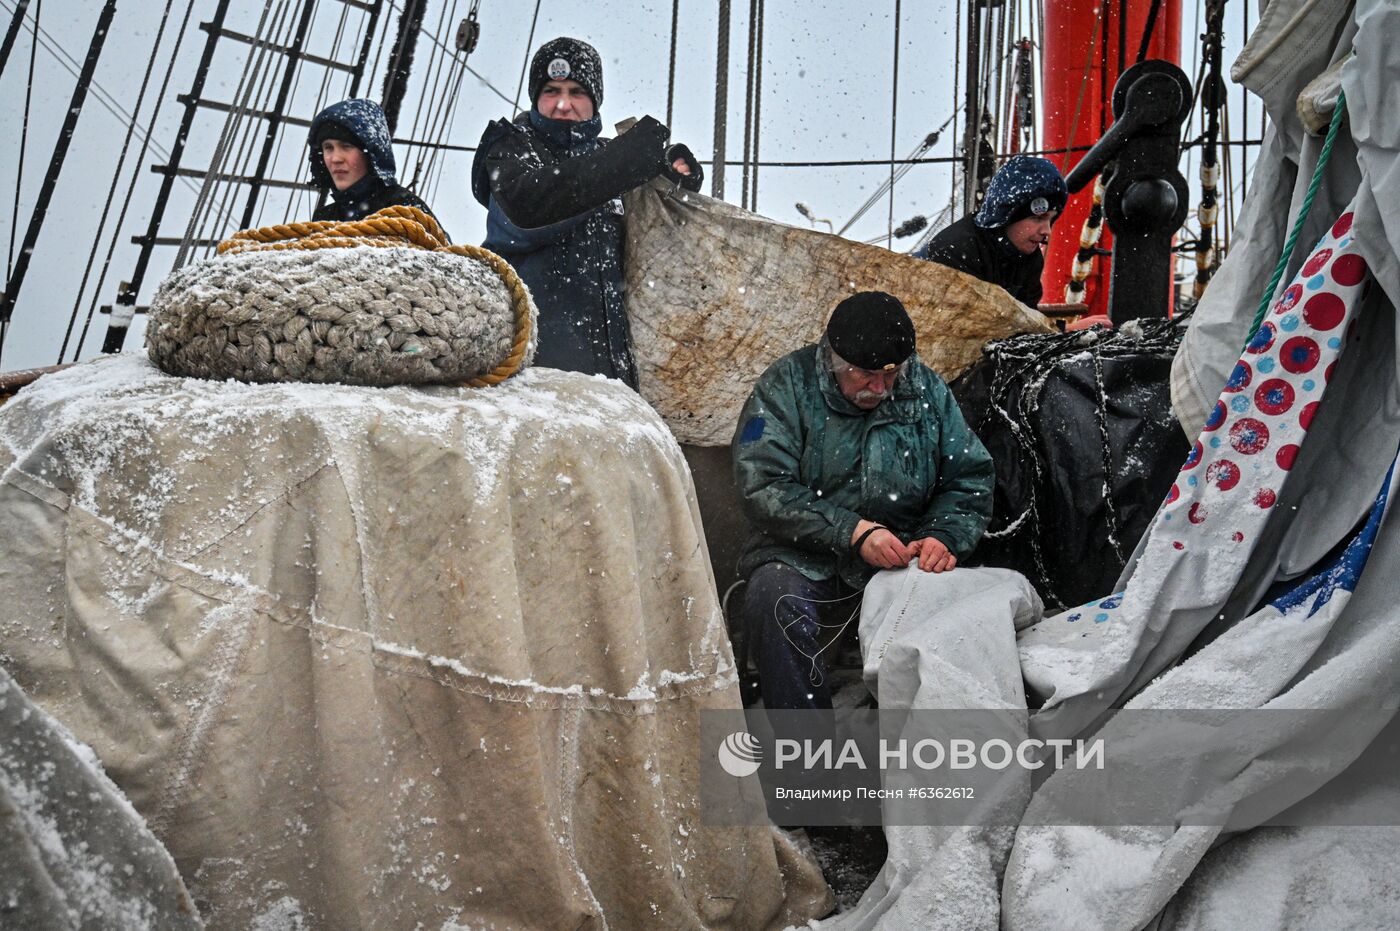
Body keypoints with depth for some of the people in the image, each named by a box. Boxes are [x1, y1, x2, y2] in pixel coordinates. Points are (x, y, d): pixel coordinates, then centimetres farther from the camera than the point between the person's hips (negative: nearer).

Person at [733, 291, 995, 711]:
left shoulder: (926, 388, 7)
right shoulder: (786, 385, -4)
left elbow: (971, 476, 10)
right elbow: (764, 488, -14)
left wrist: (944, 534, -10)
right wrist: (852, 532, -22)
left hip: (903, 559, 3)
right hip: (807, 560, -2)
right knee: (773, 599, -33)